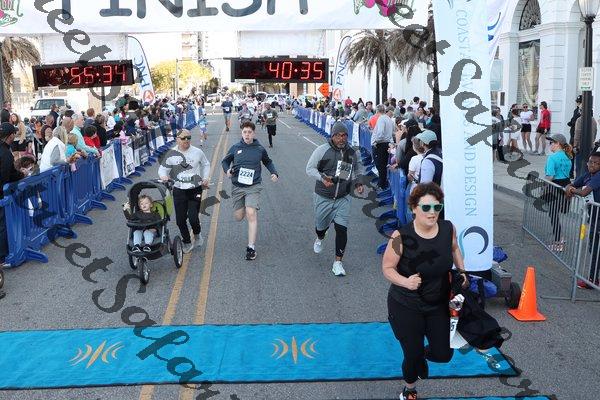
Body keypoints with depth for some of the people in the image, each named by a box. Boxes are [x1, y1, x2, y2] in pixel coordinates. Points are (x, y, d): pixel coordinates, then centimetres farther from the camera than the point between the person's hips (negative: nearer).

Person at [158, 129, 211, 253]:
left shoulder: (197, 152, -1)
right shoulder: (171, 154, -2)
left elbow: (206, 164, 16)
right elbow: (162, 168, 2)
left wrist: (205, 179, 6)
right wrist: (163, 176, -19)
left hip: (195, 190, -1)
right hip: (179, 191, 1)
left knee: (193, 218, -11)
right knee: (180, 220, 4)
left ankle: (197, 234, 24)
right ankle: (187, 243, 27)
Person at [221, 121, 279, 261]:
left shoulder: (260, 149, 0)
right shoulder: (235, 148, 0)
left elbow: (268, 162, 18)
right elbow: (225, 161, 12)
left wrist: (274, 173, 2)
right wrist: (227, 170, -9)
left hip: (253, 186, -2)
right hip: (237, 186, 2)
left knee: (251, 214, -17)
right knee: (238, 217, 8)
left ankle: (251, 247, -11)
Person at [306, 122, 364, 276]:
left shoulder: (353, 153, 2)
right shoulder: (322, 150, -12)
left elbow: (358, 169, 21)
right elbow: (310, 168, -8)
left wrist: (358, 183, 4)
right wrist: (322, 178, -25)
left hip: (343, 198, 2)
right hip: (323, 198, -1)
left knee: (341, 229, -9)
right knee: (321, 225, 17)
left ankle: (338, 262, 3)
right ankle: (320, 239, 56)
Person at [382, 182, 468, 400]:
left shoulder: (448, 228, -11)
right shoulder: (402, 236, -25)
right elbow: (387, 268, -15)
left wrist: (461, 271, 3)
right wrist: (406, 282, -31)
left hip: (439, 305, 4)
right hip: (406, 307, -4)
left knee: (444, 354, 6)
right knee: (413, 356, 7)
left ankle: (424, 352, 45)